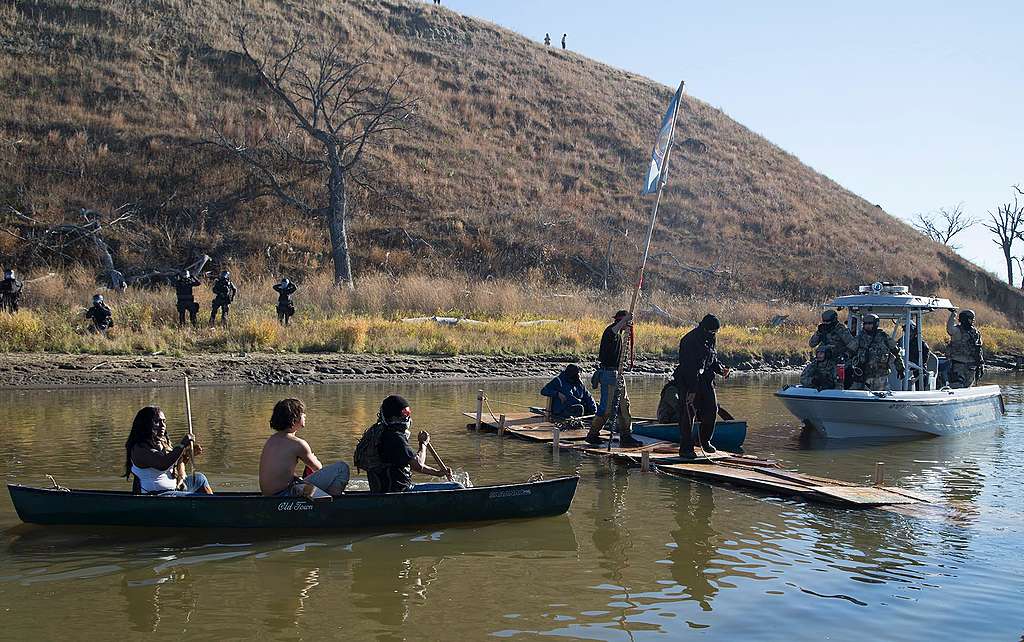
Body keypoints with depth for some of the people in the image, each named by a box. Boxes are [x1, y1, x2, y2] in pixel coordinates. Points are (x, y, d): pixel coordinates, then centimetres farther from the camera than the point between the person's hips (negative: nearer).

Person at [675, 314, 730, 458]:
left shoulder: (711, 339, 7)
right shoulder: (690, 341, -20)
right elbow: (688, 368, -22)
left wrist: (721, 369, -1)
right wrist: (692, 390, -24)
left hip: (706, 379, 8)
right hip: (688, 381, -8)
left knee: (711, 409, 5)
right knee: (689, 413, -6)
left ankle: (705, 441, 24)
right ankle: (685, 448, 0)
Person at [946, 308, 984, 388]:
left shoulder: (975, 332, 11)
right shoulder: (957, 331, -8)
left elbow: (979, 350, 18)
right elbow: (949, 328, -34)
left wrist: (981, 365, 16)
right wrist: (953, 315, -37)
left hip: (971, 366, 6)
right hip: (958, 365, -6)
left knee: (967, 387, 12)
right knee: (957, 387, -12)